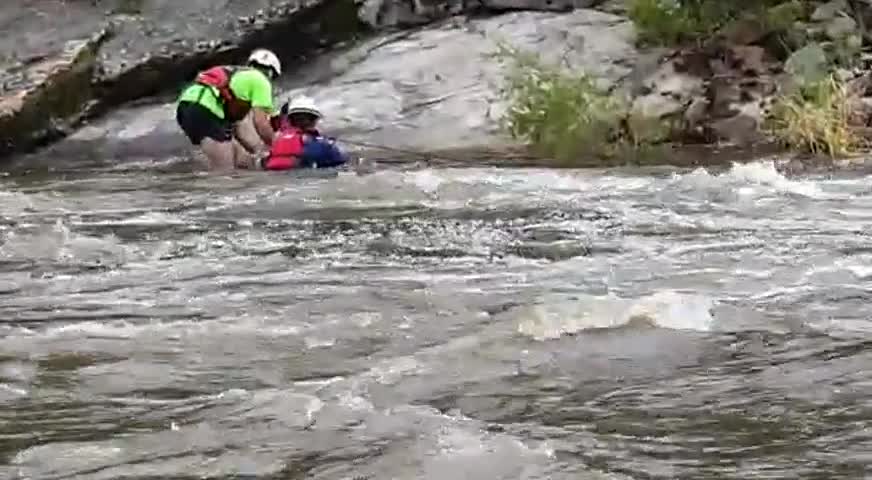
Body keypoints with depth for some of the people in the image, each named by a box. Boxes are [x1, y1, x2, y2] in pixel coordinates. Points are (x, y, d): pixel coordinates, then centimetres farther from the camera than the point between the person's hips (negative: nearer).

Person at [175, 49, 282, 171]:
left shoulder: (238, 78, 35)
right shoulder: (260, 80, 11)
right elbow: (260, 122, -1)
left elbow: (234, 124, 34)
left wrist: (257, 151, 33)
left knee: (241, 160, 16)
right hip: (204, 111, -9)